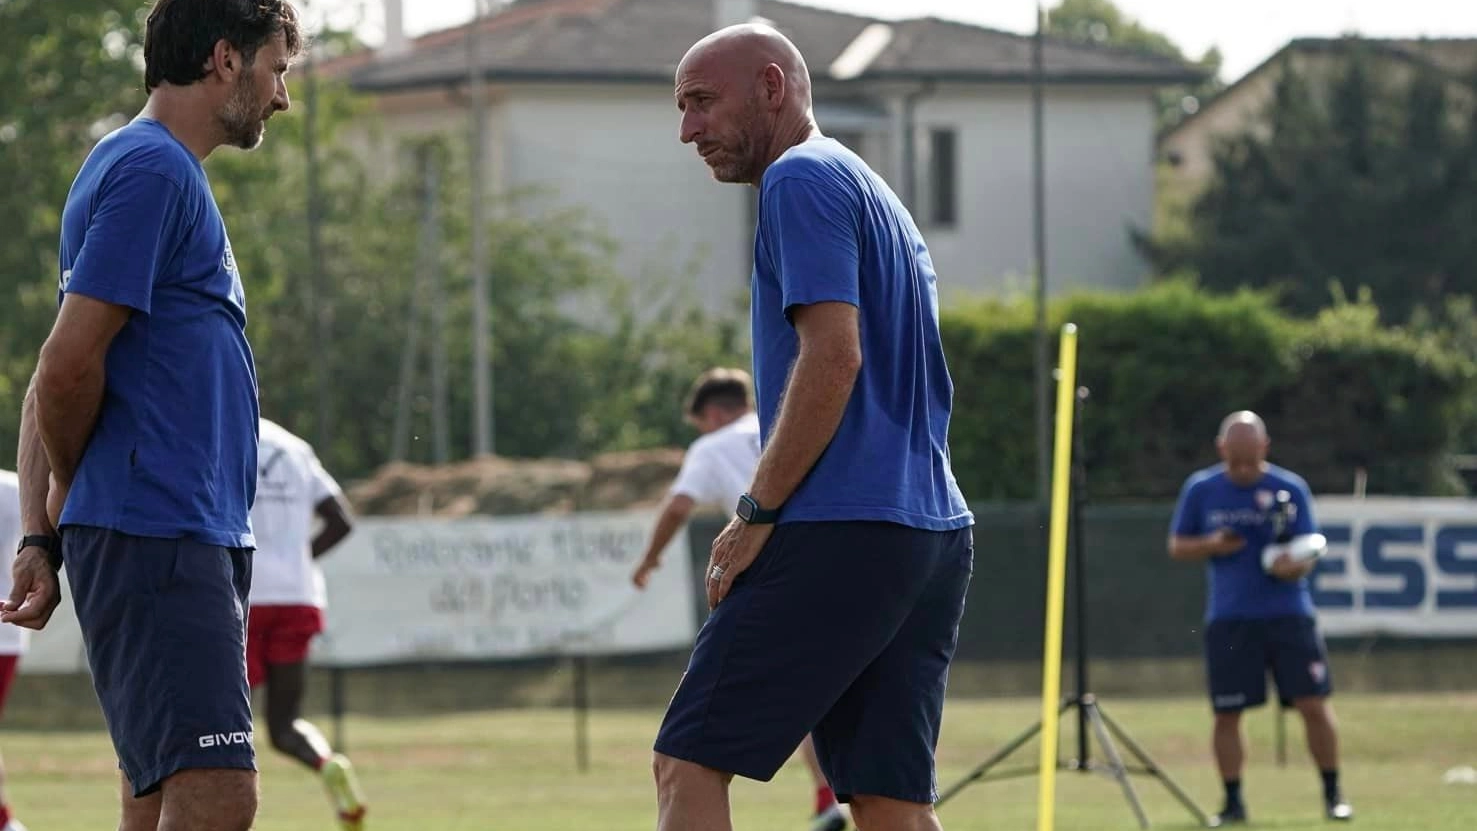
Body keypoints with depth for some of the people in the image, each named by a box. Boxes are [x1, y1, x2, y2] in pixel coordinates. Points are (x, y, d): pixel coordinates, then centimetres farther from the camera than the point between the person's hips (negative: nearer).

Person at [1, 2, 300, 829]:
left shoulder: (166, 171, 22)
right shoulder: (153, 170, -9)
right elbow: (69, 366, -15)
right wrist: (68, 494, 3)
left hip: (194, 542, 10)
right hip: (155, 537, -10)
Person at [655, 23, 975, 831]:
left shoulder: (803, 180, -5)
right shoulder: (878, 196, 25)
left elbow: (833, 355, -16)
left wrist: (758, 513, -14)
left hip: (835, 536, -9)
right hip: (931, 537, 9)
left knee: (688, 762, -7)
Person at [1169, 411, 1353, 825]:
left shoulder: (1290, 488, -1)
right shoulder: (1200, 489, 3)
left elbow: (1308, 555, -2)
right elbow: (1177, 547, 10)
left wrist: (1293, 565, -26)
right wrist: (1211, 546, -10)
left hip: (1289, 615, -1)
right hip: (1228, 618, 1)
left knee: (1314, 704, -6)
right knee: (1227, 713, 0)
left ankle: (1333, 795, 7)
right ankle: (1233, 802, 13)